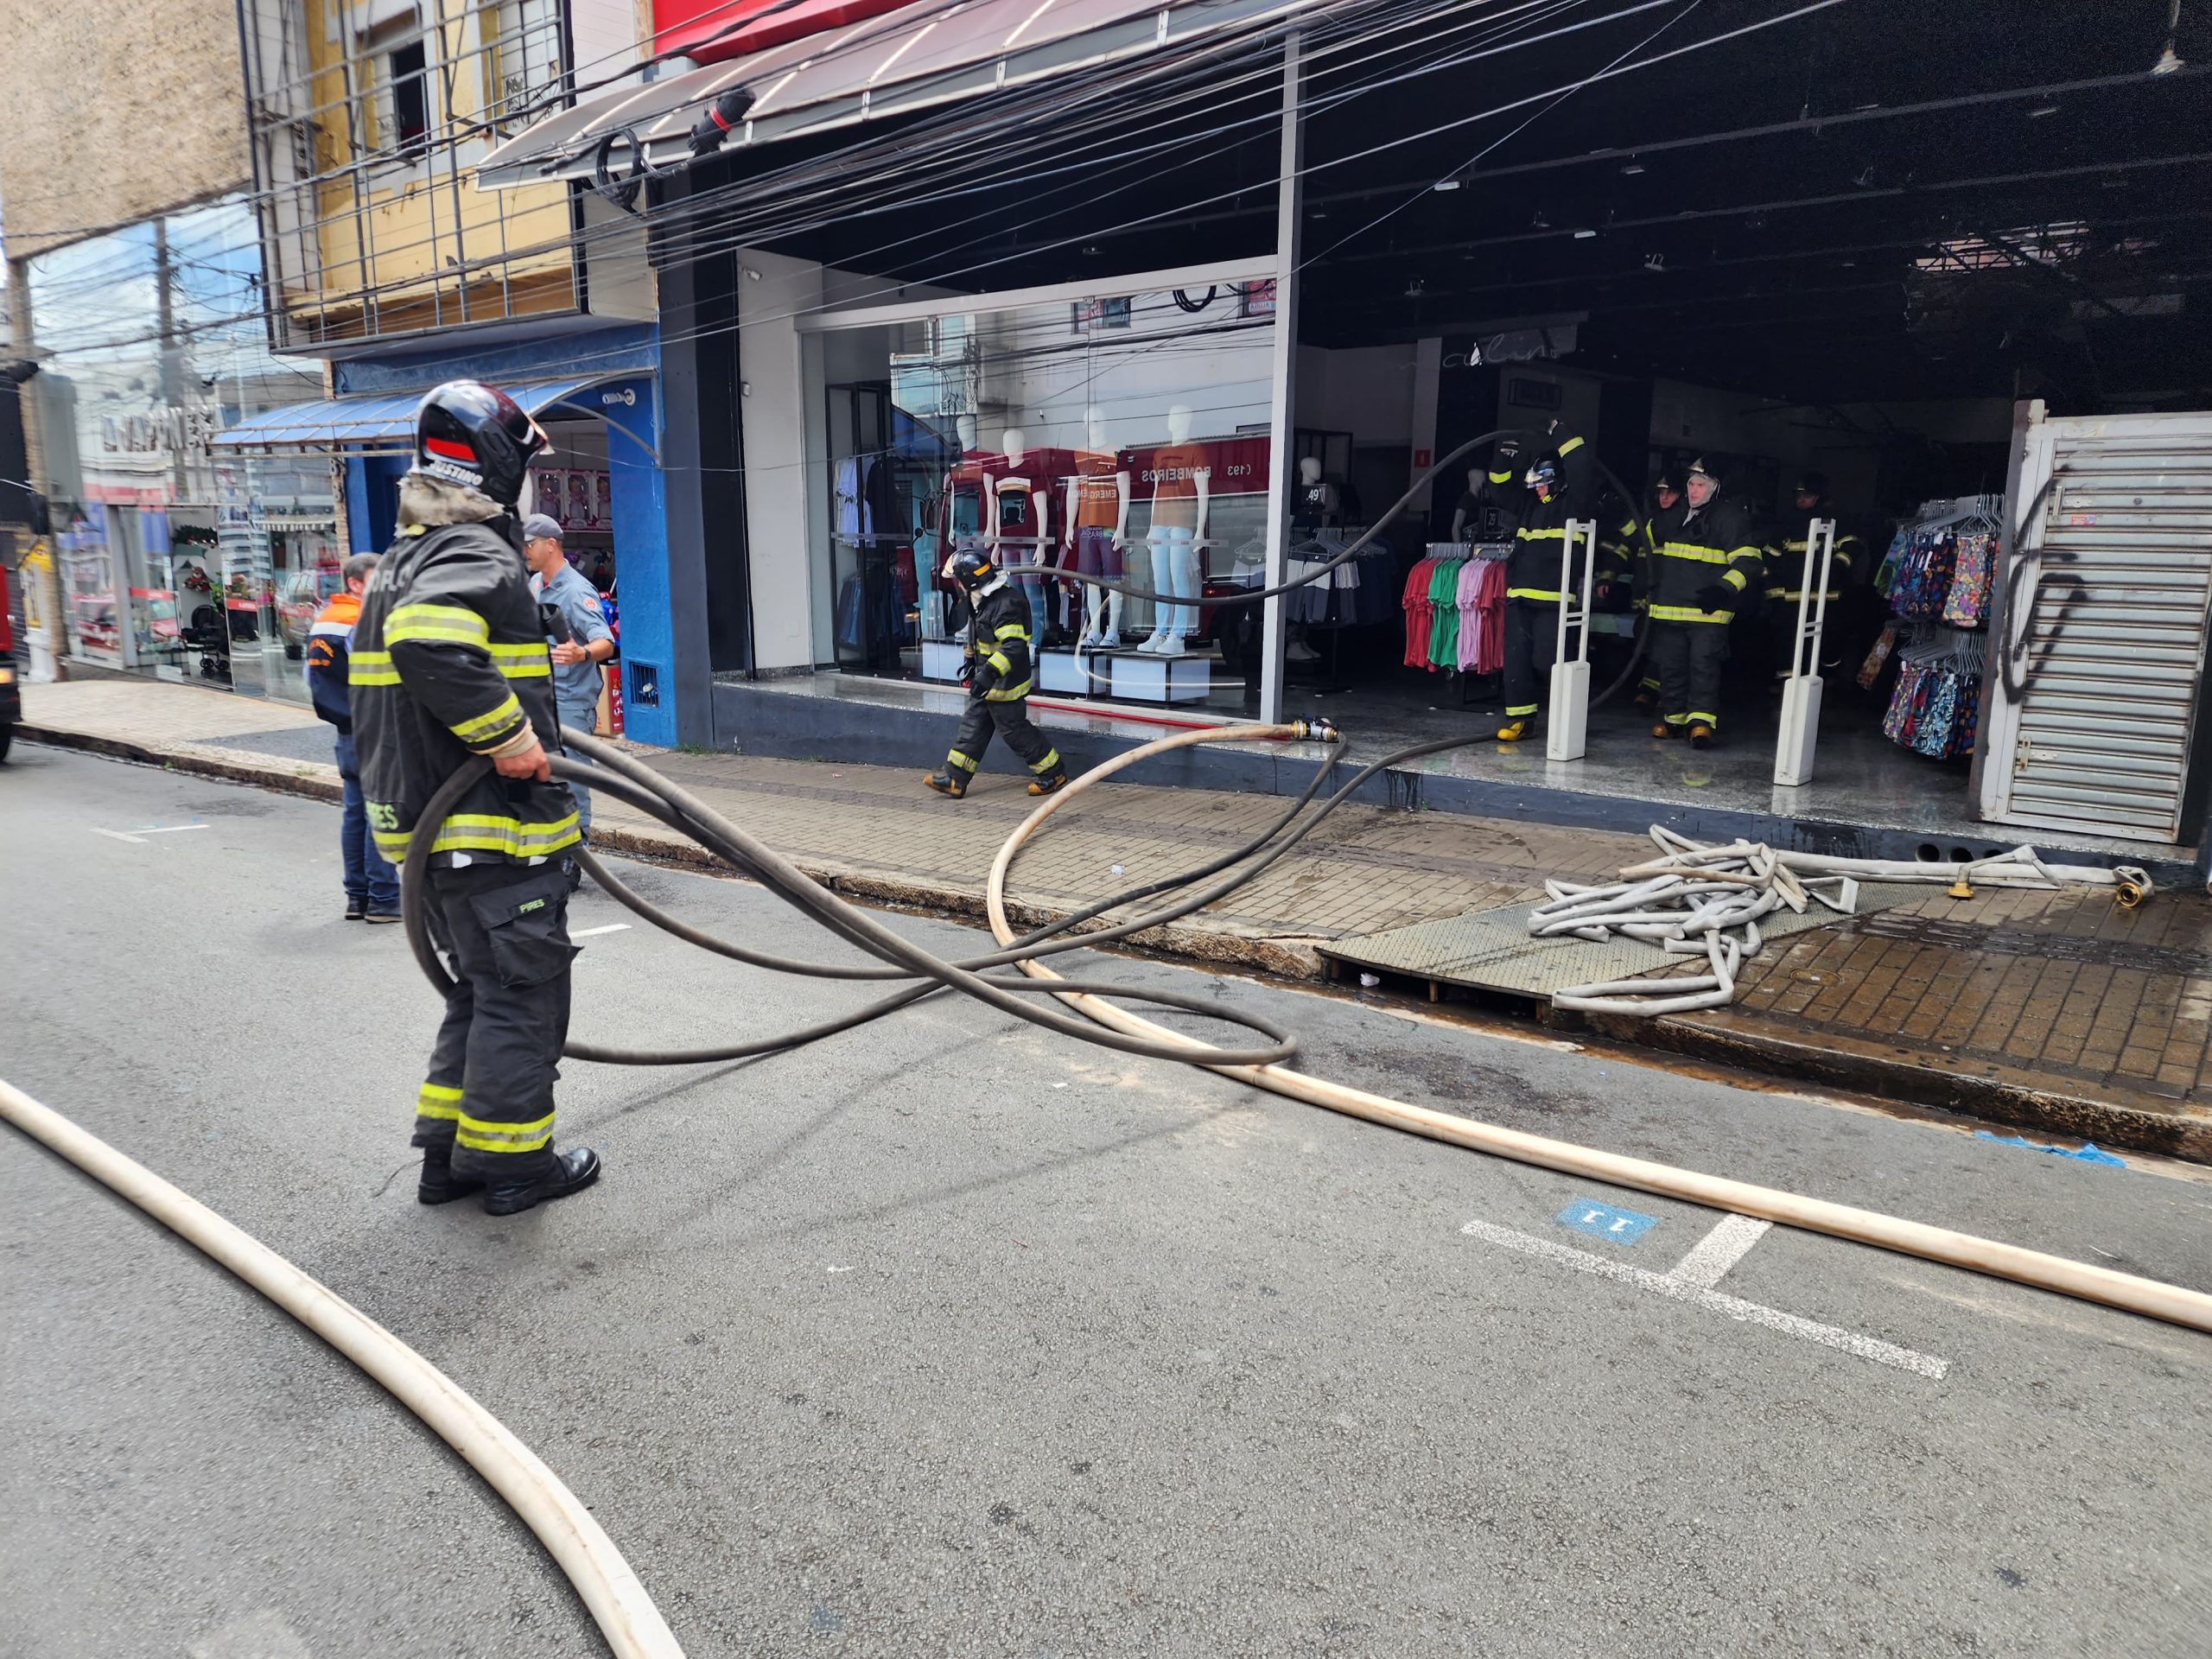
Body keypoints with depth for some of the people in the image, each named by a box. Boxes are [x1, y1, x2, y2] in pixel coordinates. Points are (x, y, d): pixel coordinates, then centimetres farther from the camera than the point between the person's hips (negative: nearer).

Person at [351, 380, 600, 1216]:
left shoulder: (405, 557, 18)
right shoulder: (477, 553, -16)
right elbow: (428, 646, -34)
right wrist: (509, 732, -25)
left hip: (430, 824, 10)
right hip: (493, 834, -10)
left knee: (479, 989, 20)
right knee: (522, 992, 2)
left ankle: (448, 1152, 27)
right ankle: (510, 1161, 13)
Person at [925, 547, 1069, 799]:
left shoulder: (1005, 604, -27)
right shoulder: (981, 600, 6)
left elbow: (1014, 646, -34)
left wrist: (989, 673, -42)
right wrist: (971, 662, 31)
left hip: (1005, 682, -10)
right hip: (988, 681, 10)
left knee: (1014, 728, 0)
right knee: (973, 725, 9)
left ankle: (1052, 772, 15)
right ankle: (955, 778, 13)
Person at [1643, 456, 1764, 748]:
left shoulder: (1729, 518, -5)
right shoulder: (1674, 516, 13)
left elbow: (1748, 561, -9)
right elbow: (1650, 541, 31)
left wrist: (1724, 589, -24)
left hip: (1708, 612, -6)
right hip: (1669, 609, 6)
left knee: (1704, 665, -13)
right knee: (1670, 665, 9)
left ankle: (1702, 721, -15)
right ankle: (1673, 718, 20)